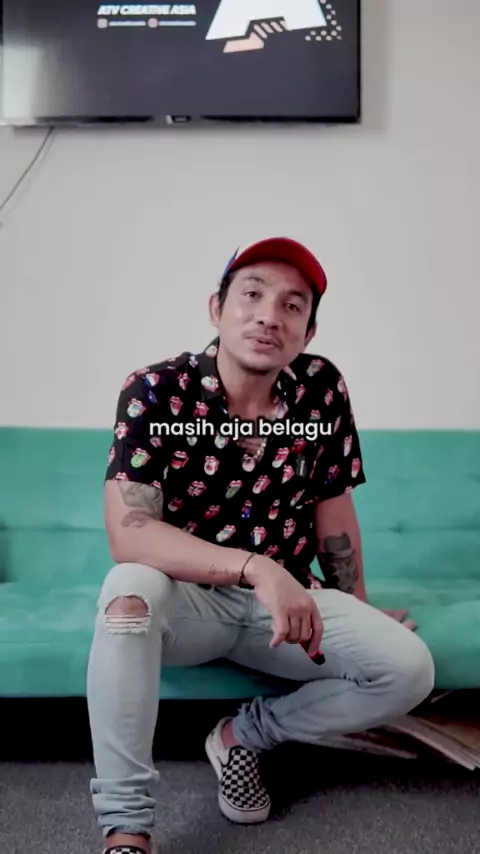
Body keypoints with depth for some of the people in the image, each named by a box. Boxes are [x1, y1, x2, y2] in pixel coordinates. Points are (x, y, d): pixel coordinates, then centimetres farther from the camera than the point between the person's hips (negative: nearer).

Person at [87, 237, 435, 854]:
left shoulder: (323, 390, -7)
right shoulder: (155, 392, -17)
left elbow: (332, 505, 6)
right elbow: (128, 535, -27)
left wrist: (359, 611, 14)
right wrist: (257, 567, -38)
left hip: (286, 599, 4)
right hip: (187, 600, -3)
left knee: (409, 669, -17)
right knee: (130, 589, -36)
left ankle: (245, 734, 5)